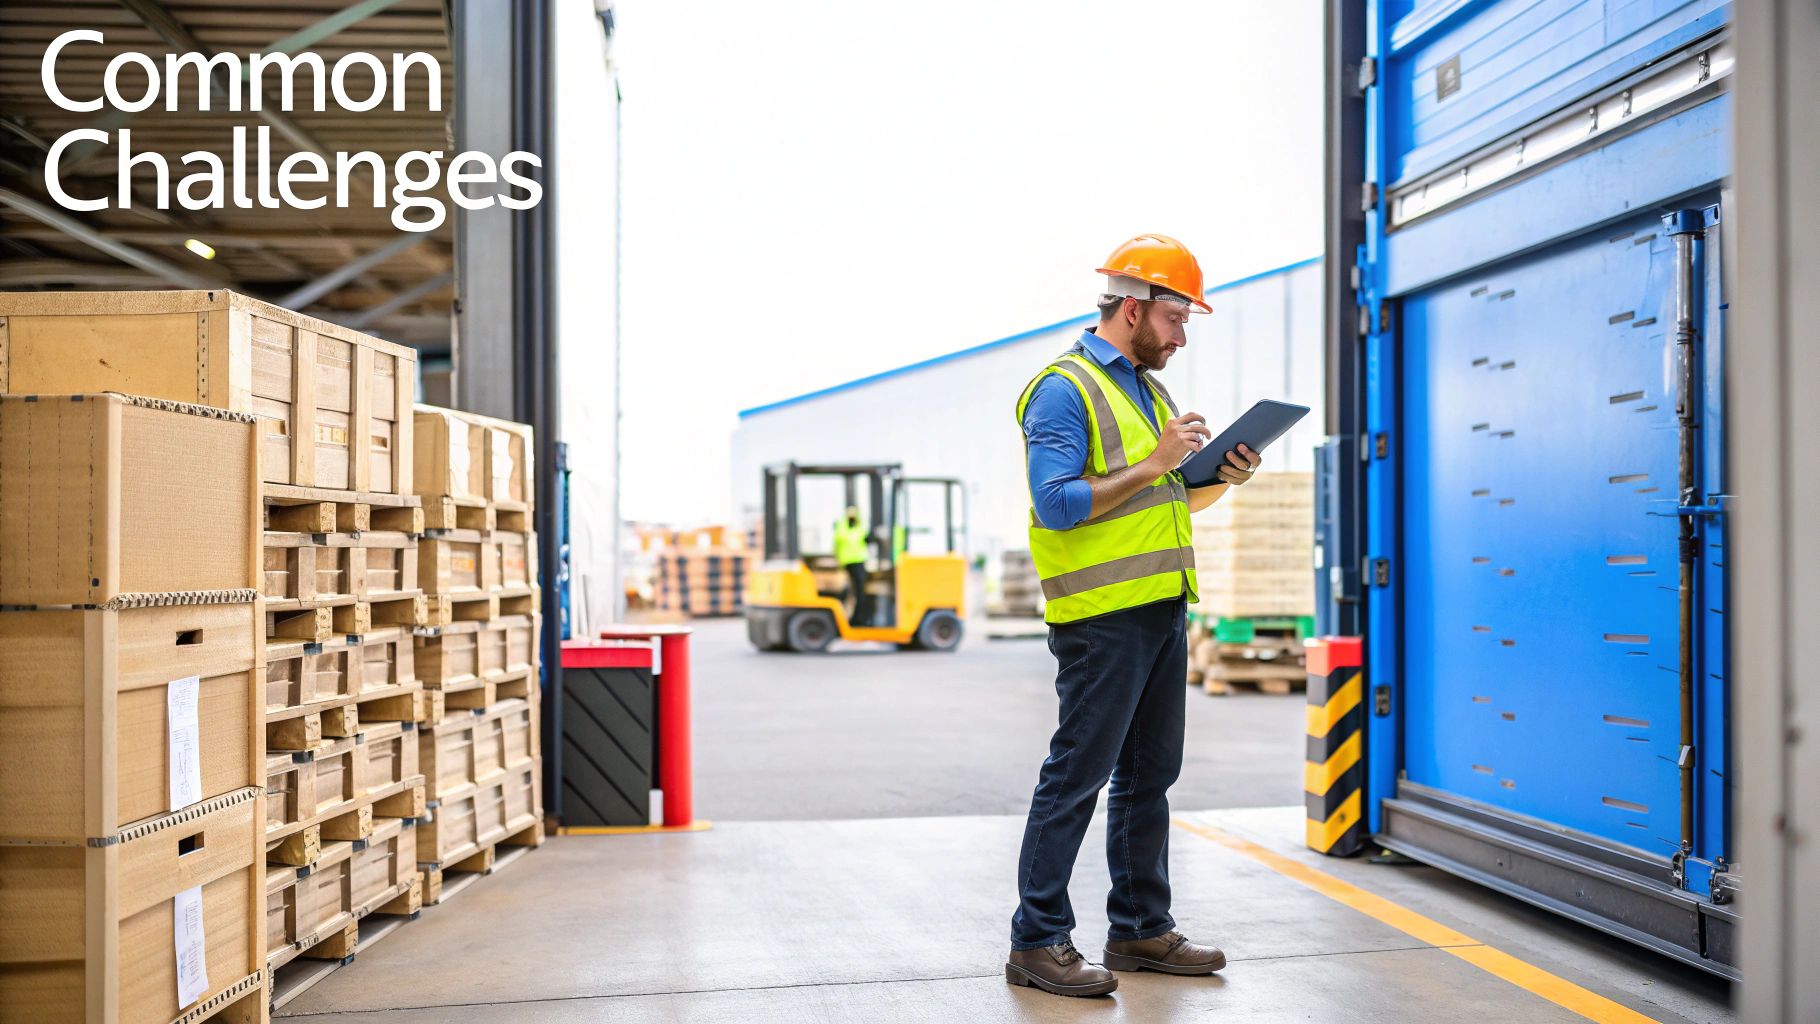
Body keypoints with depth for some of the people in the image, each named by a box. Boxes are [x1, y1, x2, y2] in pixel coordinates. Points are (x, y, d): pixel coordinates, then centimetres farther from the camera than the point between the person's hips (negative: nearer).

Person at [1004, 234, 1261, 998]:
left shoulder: (1150, 389, 19)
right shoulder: (1063, 389, -9)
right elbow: (1056, 505, -18)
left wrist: (1221, 480, 5)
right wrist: (1152, 465, -19)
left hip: (1163, 611, 9)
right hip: (1101, 616, -9)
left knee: (1149, 775, 13)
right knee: (1077, 776, -4)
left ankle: (1141, 928, 24)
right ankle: (1038, 942, 5)